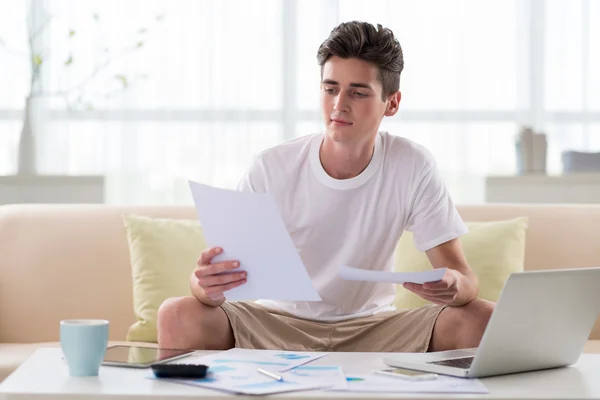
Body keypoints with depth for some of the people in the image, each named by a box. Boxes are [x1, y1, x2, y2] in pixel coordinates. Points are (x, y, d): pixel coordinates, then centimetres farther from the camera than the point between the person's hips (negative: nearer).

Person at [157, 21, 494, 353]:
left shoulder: (413, 167, -10)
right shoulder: (271, 169, -12)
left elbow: (463, 274, -10)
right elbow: (223, 266, -14)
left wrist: (455, 286, -37)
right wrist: (207, 285, -41)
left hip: (372, 329, 1)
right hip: (277, 324, -1)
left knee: (484, 321, -25)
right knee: (177, 317, -30)